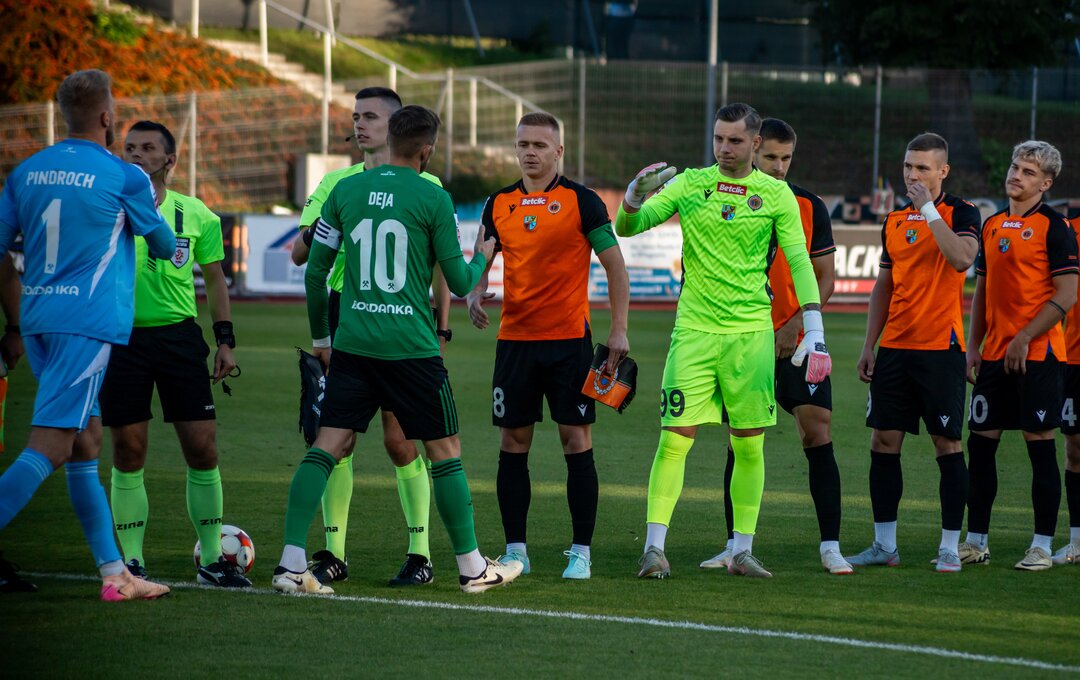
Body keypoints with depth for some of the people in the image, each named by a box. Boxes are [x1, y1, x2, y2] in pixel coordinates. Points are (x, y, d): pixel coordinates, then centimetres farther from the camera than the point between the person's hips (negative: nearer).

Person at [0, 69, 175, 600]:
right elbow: (164, 247, 10)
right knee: (49, 449, -12)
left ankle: (114, 574, 15)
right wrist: (174, 245, 33)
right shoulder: (124, 178, -5)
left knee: (86, 446, 13)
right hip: (88, 323, -7)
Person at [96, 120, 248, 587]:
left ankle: (211, 560, 8)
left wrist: (224, 339, 8)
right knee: (128, 454, 0)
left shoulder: (195, 215, 4)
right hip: (120, 336, -1)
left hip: (179, 335, 1)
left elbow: (214, 277, 13)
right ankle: (131, 561, 10)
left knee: (203, 448, -2)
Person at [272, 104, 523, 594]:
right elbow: (459, 283, 0)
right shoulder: (432, 199, -5)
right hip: (411, 346, -3)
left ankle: (291, 562, -9)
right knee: (445, 451, 9)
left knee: (326, 447, 2)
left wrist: (320, 336, 20)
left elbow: (315, 271, 8)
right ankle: (472, 567, 17)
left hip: (352, 345, 3)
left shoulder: (345, 191, 6)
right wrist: (481, 258, 23)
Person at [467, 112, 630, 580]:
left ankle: (581, 552, 2)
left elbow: (614, 264, -1)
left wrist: (619, 330, -6)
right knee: (512, 444, 3)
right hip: (514, 339, 4)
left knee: (576, 442, -3)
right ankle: (515, 550, 10)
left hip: (569, 339, -4)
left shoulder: (581, 201, -3)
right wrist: (476, 292, -6)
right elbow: (483, 260, 17)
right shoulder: (498, 204, 8)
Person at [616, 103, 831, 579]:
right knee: (675, 438, -7)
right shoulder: (690, 184, 5)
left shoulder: (776, 194, 4)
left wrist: (814, 332, -9)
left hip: (752, 332, 1)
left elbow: (799, 262, 0)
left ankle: (742, 552, 11)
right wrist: (633, 198, -22)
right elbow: (628, 228, 2)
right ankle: (654, 548, -5)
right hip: (694, 328, 0)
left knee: (749, 446, 3)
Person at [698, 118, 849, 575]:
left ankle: (830, 546, -5)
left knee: (818, 434, -8)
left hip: (799, 341, -1)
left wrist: (796, 324, -10)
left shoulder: (810, 207, 3)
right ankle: (735, 545, 12)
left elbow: (824, 278, 3)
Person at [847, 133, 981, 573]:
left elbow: (962, 258, -24)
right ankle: (884, 545, 10)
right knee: (883, 442, 3)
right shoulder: (894, 221, 14)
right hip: (894, 349, 6)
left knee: (947, 444, -2)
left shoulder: (960, 213, -3)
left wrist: (929, 209, -21)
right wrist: (869, 346, 14)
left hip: (940, 347, -6)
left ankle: (950, 547, 2)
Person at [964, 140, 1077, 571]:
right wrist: (973, 347, 10)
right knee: (980, 442, 6)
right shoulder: (992, 225, 13)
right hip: (994, 355, 7)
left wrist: (1024, 338, -17)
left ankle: (1042, 547, 2)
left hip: (1037, 353, -7)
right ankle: (976, 542, 14)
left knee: (1040, 446, -3)